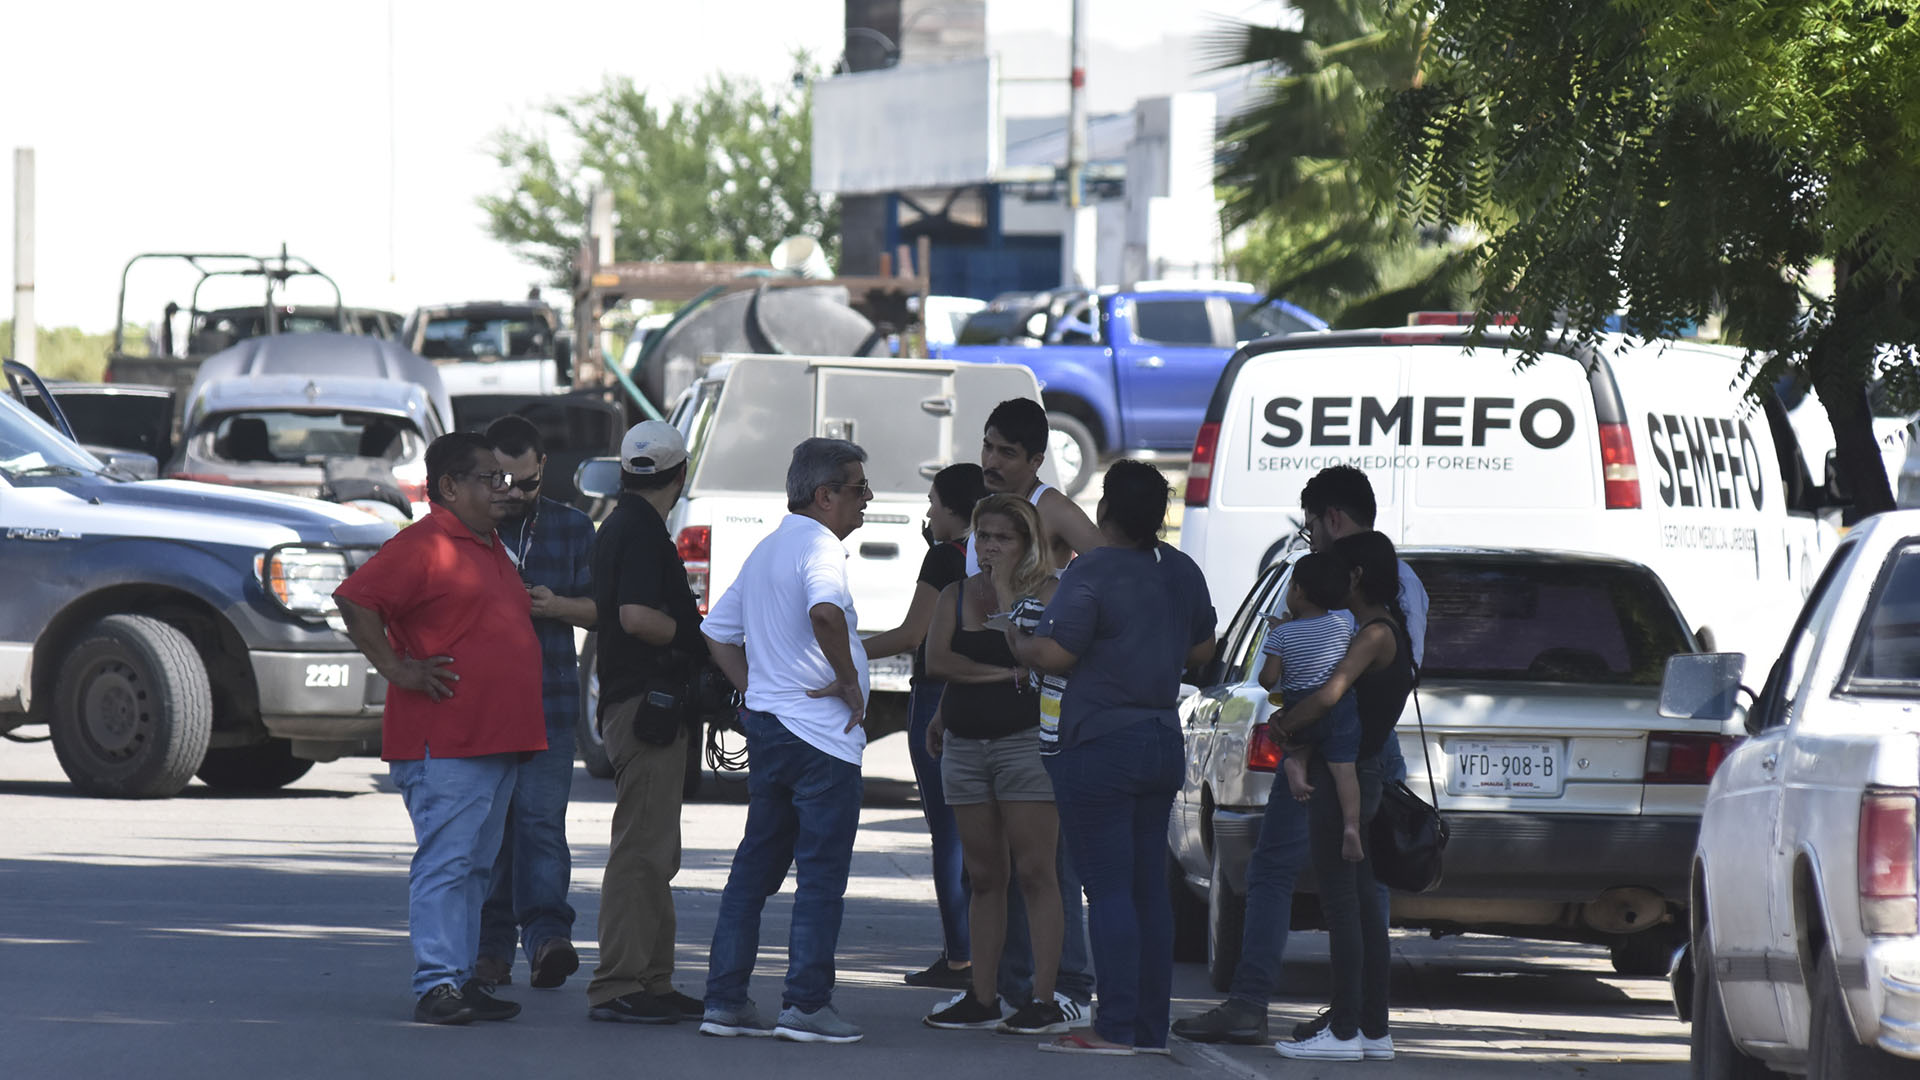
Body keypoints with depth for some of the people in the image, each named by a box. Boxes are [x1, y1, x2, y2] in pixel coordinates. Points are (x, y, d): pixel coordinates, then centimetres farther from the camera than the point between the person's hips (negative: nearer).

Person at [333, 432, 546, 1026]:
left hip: (498, 737, 9)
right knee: (445, 860, -11)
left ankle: (462, 978, 16)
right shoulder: (422, 546, -10)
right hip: (443, 742, -9)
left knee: (475, 865, 12)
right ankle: (437, 984, -12)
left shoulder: (491, 549, 20)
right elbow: (355, 601, -18)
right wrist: (397, 670, -17)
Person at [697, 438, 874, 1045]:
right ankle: (806, 1004, -6)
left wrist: (756, 692, 16)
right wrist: (848, 680, -20)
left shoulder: (766, 551, 17)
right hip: (820, 734, -9)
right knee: (822, 874, -4)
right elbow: (824, 611, -33)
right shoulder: (819, 547, -12)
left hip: (766, 724, 9)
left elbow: (717, 633, 22)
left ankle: (725, 1000, 12)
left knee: (755, 868, 12)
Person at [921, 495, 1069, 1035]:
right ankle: (983, 997, 11)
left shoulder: (1047, 591, -1)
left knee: (1034, 871, -8)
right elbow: (937, 659, -1)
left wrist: (1005, 590, -11)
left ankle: (1044, 1000, -8)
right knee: (983, 876, 8)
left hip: (1027, 741, -5)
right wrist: (1003, 674, -10)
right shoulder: (956, 596, 12)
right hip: (965, 743, 5)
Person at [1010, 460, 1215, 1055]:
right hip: (1163, 744, 7)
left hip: (1101, 748, -7)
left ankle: (1117, 1025, -8)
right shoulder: (1181, 571, 9)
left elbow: (1055, 654, -19)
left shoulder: (1092, 571, -15)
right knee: (1149, 889, 11)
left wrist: (1017, 644, 1)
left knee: (1108, 890, -6)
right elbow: (1202, 648, 20)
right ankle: (1151, 1025, 12)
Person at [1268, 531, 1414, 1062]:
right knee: (1363, 901, 12)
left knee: (1342, 901, -7)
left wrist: (1282, 728, -15)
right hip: (1362, 778, 10)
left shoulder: (1375, 635, -16)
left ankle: (1344, 1029, -6)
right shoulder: (1390, 633, 15)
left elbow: (1328, 697, -29)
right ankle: (1374, 1028, 16)